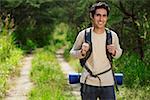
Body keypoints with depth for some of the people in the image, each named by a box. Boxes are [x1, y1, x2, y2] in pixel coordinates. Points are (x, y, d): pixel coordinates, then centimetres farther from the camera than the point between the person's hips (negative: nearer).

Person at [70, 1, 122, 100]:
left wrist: (114, 52, -10)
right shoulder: (83, 34, -7)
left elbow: (119, 52, 13)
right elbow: (72, 52, 4)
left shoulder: (112, 35, -3)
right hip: (88, 83, -1)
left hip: (108, 83, 1)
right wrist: (82, 53, -17)